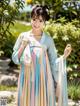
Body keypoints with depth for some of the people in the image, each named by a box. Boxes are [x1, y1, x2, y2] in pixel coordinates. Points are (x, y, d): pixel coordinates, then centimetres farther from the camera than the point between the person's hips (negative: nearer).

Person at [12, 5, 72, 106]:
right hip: (27, 80, 1)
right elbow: (15, 59, 1)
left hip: (43, 80, 0)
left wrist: (64, 56, -15)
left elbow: (53, 63, 0)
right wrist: (23, 46, -13)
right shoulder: (23, 36, -1)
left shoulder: (48, 39, -2)